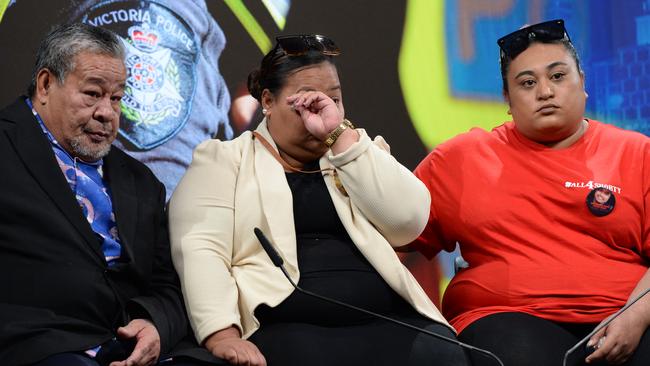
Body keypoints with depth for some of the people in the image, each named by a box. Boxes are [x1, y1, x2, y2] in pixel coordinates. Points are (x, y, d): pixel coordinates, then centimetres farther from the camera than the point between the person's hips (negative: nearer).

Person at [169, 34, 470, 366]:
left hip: (387, 324, 4)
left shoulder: (358, 154, 22)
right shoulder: (223, 159, 12)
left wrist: (340, 134, 0)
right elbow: (200, 249, -4)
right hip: (287, 328, -4)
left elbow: (408, 221, 3)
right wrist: (222, 334, -21)